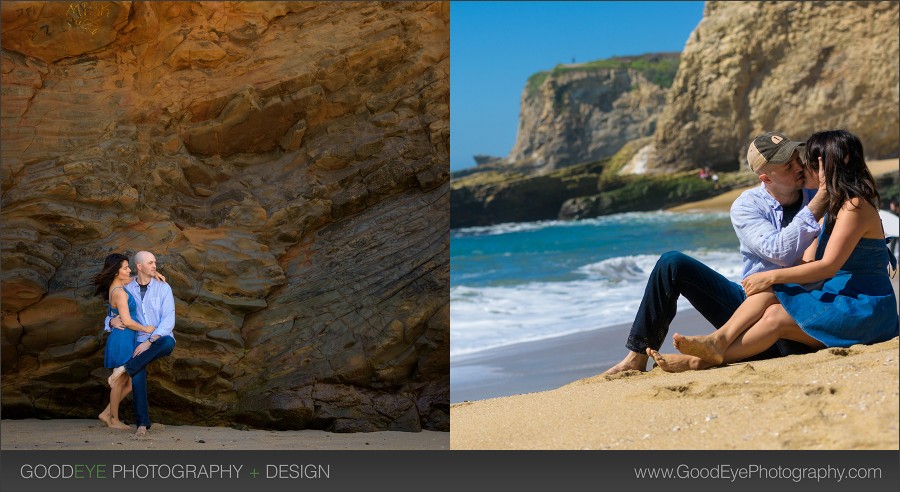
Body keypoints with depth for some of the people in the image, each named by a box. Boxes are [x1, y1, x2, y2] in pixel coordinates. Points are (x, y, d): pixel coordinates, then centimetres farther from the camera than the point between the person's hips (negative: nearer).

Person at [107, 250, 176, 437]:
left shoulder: (164, 288, -3)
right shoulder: (126, 290, 5)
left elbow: (168, 320, -12)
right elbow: (111, 317, 13)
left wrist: (149, 342, -24)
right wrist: (112, 322, -15)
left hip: (160, 340, -1)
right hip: (139, 342, 1)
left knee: (168, 343, -40)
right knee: (138, 377, -26)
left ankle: (123, 369, -30)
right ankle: (142, 424, -15)